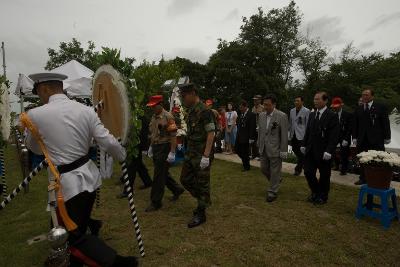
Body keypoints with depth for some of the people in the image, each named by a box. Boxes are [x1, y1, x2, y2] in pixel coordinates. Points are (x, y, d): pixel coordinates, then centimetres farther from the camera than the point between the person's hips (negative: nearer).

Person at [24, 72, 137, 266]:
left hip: (66, 182, -5)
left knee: (74, 236, 5)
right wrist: (123, 156, 12)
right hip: (89, 176, 5)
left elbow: (33, 148, 9)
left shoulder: (35, 115, -9)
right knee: (79, 228, 22)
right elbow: (109, 142, -6)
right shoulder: (86, 110, -3)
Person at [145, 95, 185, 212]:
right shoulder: (153, 117, 11)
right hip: (156, 148, 8)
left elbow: (173, 136, -17)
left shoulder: (168, 117, -14)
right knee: (163, 173, 17)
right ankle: (177, 189, 37)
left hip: (164, 149, -8)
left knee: (159, 176, -2)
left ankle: (156, 202, 11)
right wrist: (151, 147, 18)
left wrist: (172, 153, -20)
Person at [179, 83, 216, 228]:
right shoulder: (190, 110, 11)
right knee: (185, 179, 15)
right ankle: (204, 200, 35)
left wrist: (206, 156, -24)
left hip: (202, 155, -9)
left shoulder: (204, 111, -17)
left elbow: (211, 133, -21)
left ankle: (201, 214, 19)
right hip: (191, 153, 9)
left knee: (202, 183, 4)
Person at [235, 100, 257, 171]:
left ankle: (246, 167, 20)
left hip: (246, 138, -8)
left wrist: (251, 139, -18)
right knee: (237, 149, 13)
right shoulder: (241, 114, 10)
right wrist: (238, 134, 11)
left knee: (245, 152, 1)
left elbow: (252, 128, -16)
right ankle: (246, 160, 36)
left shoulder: (251, 115, -13)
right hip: (239, 136, 8)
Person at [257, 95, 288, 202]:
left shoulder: (282, 116, -12)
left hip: (275, 149, -6)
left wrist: (283, 151, -12)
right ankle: (277, 180, 42)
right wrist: (259, 145, 13)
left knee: (275, 171, 5)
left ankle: (273, 192, 21)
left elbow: (284, 135, -12)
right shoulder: (261, 115, 5)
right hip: (263, 149, 6)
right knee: (264, 168, 16)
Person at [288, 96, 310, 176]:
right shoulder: (292, 111, 10)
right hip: (293, 135, 6)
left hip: (301, 135, -6)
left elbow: (308, 124, -8)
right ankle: (303, 163, 36)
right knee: (294, 150, 12)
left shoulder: (306, 111, -7)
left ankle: (298, 168, 11)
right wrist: (290, 132, 14)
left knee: (300, 152, -2)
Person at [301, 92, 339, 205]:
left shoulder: (332, 116, -10)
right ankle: (315, 192, 29)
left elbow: (334, 136, -15)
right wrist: (304, 145, 8)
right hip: (311, 151, 5)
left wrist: (328, 151, -21)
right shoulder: (312, 114, 9)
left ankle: (322, 197, 28)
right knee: (308, 172, 5)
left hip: (323, 152, -5)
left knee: (324, 175, 9)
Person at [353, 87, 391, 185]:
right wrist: (354, 137, 5)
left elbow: (385, 123, 0)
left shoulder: (381, 107, 2)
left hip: (376, 140, -3)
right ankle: (363, 178, 18)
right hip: (362, 140, 3)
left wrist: (387, 137, -3)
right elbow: (355, 125, 11)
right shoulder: (358, 109, 10)